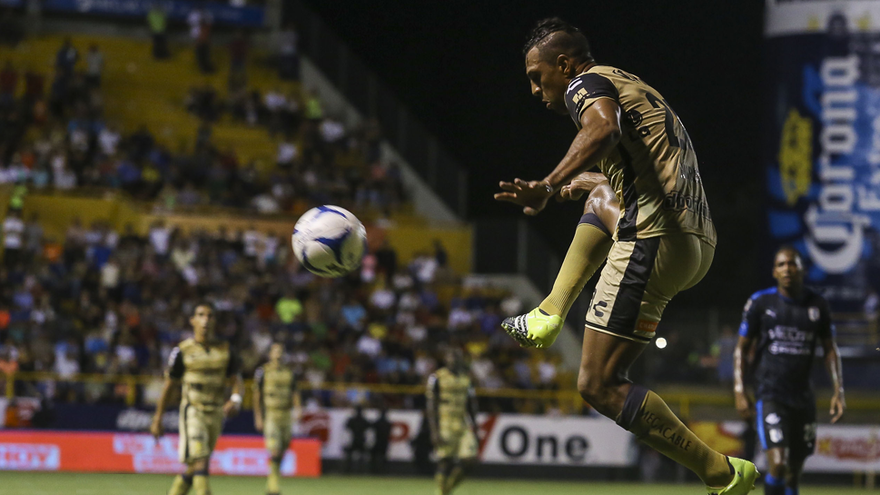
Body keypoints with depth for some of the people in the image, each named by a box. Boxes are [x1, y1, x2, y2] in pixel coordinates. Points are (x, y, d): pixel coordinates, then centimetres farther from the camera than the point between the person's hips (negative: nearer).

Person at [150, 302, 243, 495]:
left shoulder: (225, 350, 6)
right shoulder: (182, 351, -3)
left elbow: (235, 378, 8)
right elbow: (168, 385, 4)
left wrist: (235, 400, -15)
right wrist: (157, 419, 8)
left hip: (216, 413, 4)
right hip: (193, 412, -4)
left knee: (194, 468, 11)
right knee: (200, 464, -17)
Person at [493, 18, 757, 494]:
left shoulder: (586, 85, -2)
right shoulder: (634, 87, 25)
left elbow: (603, 128, -26)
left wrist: (548, 186, -37)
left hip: (653, 241, -10)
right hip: (700, 244, 10)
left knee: (599, 385, -7)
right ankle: (549, 317, 31)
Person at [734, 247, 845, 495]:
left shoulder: (817, 305, 5)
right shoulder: (760, 302, -1)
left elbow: (830, 349, 13)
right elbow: (742, 349, 4)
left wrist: (838, 390, 3)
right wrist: (739, 392, -5)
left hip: (803, 395, 4)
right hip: (770, 394, -3)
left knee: (794, 472, 8)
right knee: (778, 464, -20)